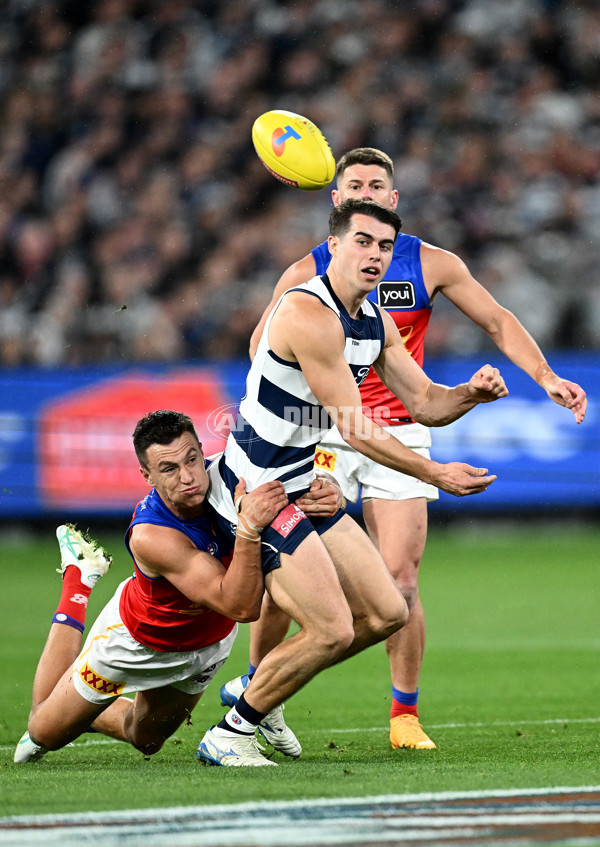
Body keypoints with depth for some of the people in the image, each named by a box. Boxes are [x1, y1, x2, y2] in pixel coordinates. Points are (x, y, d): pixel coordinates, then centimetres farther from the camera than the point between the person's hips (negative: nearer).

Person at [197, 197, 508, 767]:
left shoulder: (375, 323, 8)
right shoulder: (308, 314, -22)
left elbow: (425, 404, 13)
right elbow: (354, 428, -23)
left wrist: (472, 393, -9)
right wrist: (434, 474, -22)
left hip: (305, 487, 10)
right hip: (259, 489, -10)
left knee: (386, 614, 10)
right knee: (332, 630, -15)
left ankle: (254, 697, 21)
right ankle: (226, 734, -1)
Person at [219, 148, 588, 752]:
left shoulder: (430, 264, 1)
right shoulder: (308, 273, 0)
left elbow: (497, 322, 8)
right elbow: (263, 345, 10)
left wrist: (546, 377, -3)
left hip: (400, 436, 0)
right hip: (323, 434, 0)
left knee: (400, 579, -8)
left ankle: (405, 715, 3)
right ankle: (255, 685, 16)